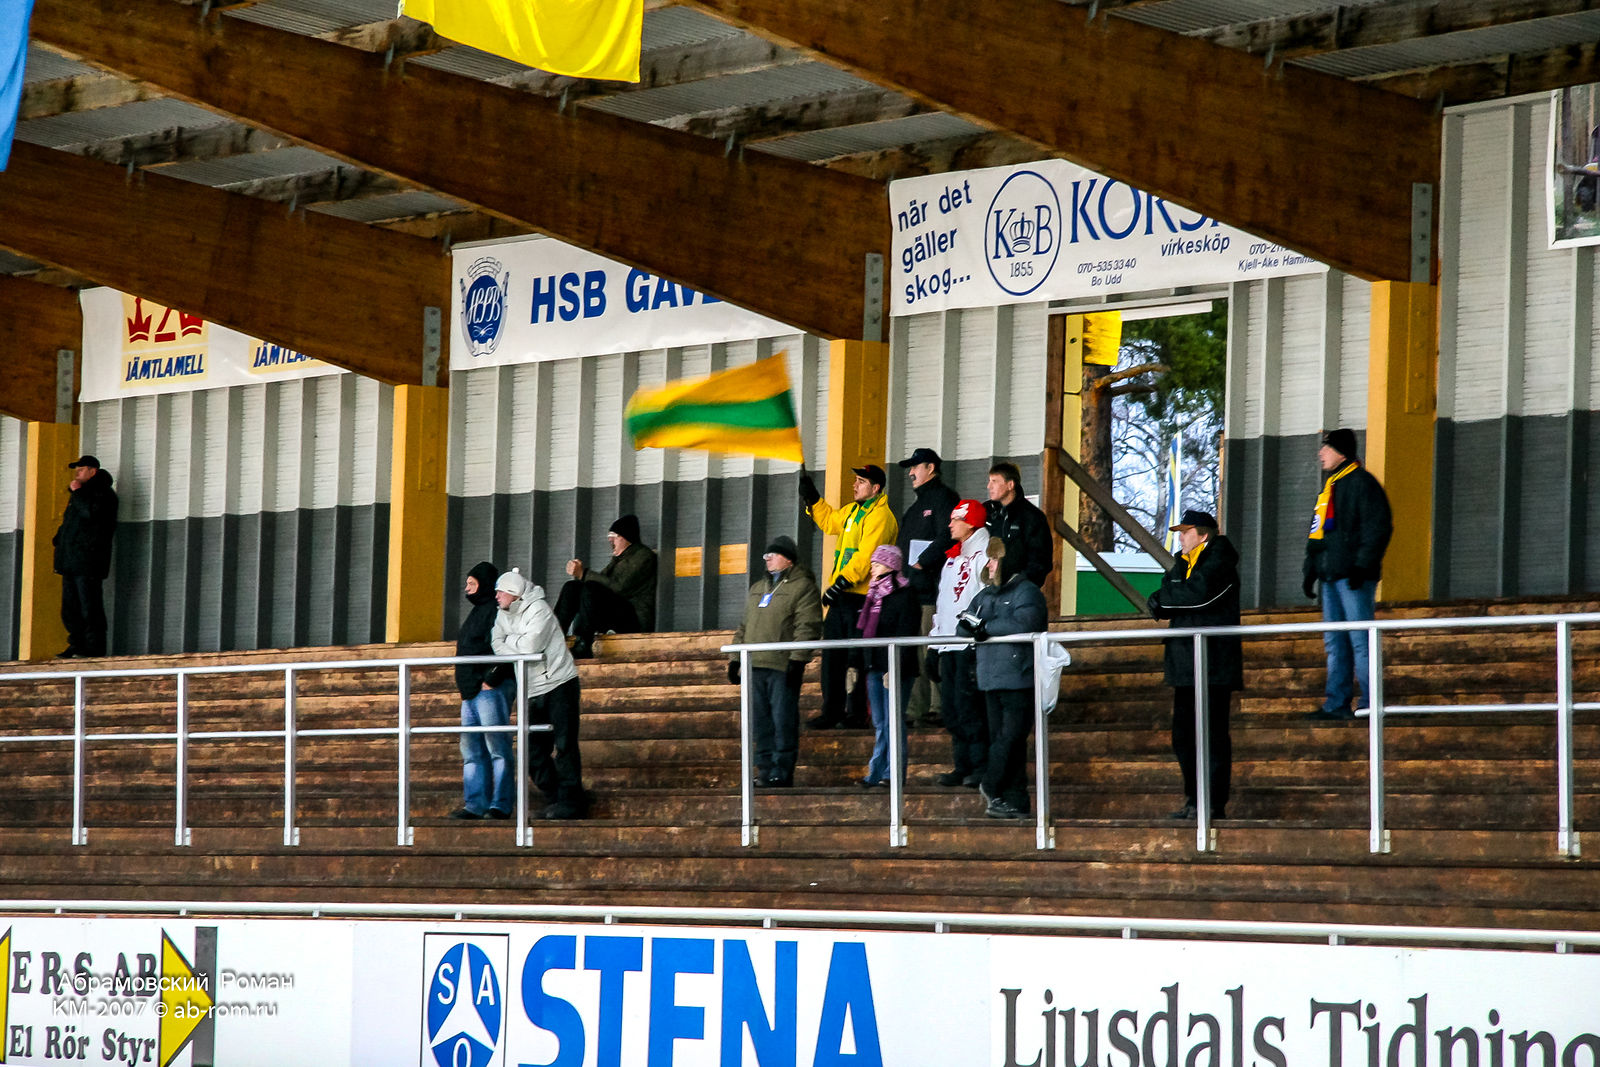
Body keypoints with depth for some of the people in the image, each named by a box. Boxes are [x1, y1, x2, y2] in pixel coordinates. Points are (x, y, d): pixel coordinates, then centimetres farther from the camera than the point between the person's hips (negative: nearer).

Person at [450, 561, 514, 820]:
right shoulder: (477, 612, 24)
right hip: (471, 691, 11)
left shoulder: (497, 611, -7)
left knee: (497, 746, -10)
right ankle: (475, 805, 5)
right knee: (471, 750, 6)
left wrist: (492, 677, -22)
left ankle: (501, 805, -11)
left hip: (492, 689, -11)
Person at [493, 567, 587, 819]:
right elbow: (498, 647, -2)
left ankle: (570, 801, -6)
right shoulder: (503, 616, 11)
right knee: (534, 750, 4)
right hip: (532, 691, 8)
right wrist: (520, 645, -17)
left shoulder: (538, 610, -10)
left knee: (563, 745, -10)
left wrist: (510, 640, -5)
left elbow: (530, 644, -22)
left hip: (558, 684, -7)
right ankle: (554, 798, 12)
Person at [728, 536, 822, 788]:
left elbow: (807, 627, -10)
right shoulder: (757, 589, 23)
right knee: (760, 721, 6)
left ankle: (782, 773, -4)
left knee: (783, 720, -7)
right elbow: (744, 626, 27)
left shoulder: (802, 587, -1)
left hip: (783, 667, -7)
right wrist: (735, 658, 20)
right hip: (756, 666, 7)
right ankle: (765, 770, 11)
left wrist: (797, 659, -19)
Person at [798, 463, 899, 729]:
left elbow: (865, 557, -20)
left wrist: (841, 582, -23)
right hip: (841, 597, 9)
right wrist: (811, 498, 32)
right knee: (832, 654, 8)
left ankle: (856, 712, 1)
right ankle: (832, 710, 13)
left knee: (856, 657, -6)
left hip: (862, 597, -9)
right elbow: (829, 521, 39)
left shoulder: (880, 517, -12)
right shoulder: (852, 511, 18)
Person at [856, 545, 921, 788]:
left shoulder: (905, 595, -9)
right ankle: (877, 773, 9)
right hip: (874, 667, 8)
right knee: (879, 723, 8)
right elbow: (864, 632, 21)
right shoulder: (874, 594, 17)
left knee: (893, 722, -6)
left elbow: (907, 636, -14)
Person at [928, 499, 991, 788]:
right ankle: (962, 766, 7)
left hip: (972, 644, -8)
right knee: (951, 708, 4)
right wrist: (934, 647, 22)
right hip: (949, 645, 8)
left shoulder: (985, 553, -4)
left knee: (968, 705, -12)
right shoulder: (952, 557, 23)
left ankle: (982, 766, -9)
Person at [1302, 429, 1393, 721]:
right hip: (1331, 576, 9)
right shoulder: (1330, 486, 20)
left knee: (1360, 640, -9)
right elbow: (1317, 532, 26)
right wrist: (1311, 570, 21)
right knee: (1335, 641, 8)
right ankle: (1336, 704, 10)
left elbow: (1379, 527, -14)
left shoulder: (1362, 483, -8)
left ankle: (1370, 702, -7)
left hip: (1353, 576, -9)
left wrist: (1362, 565, -19)